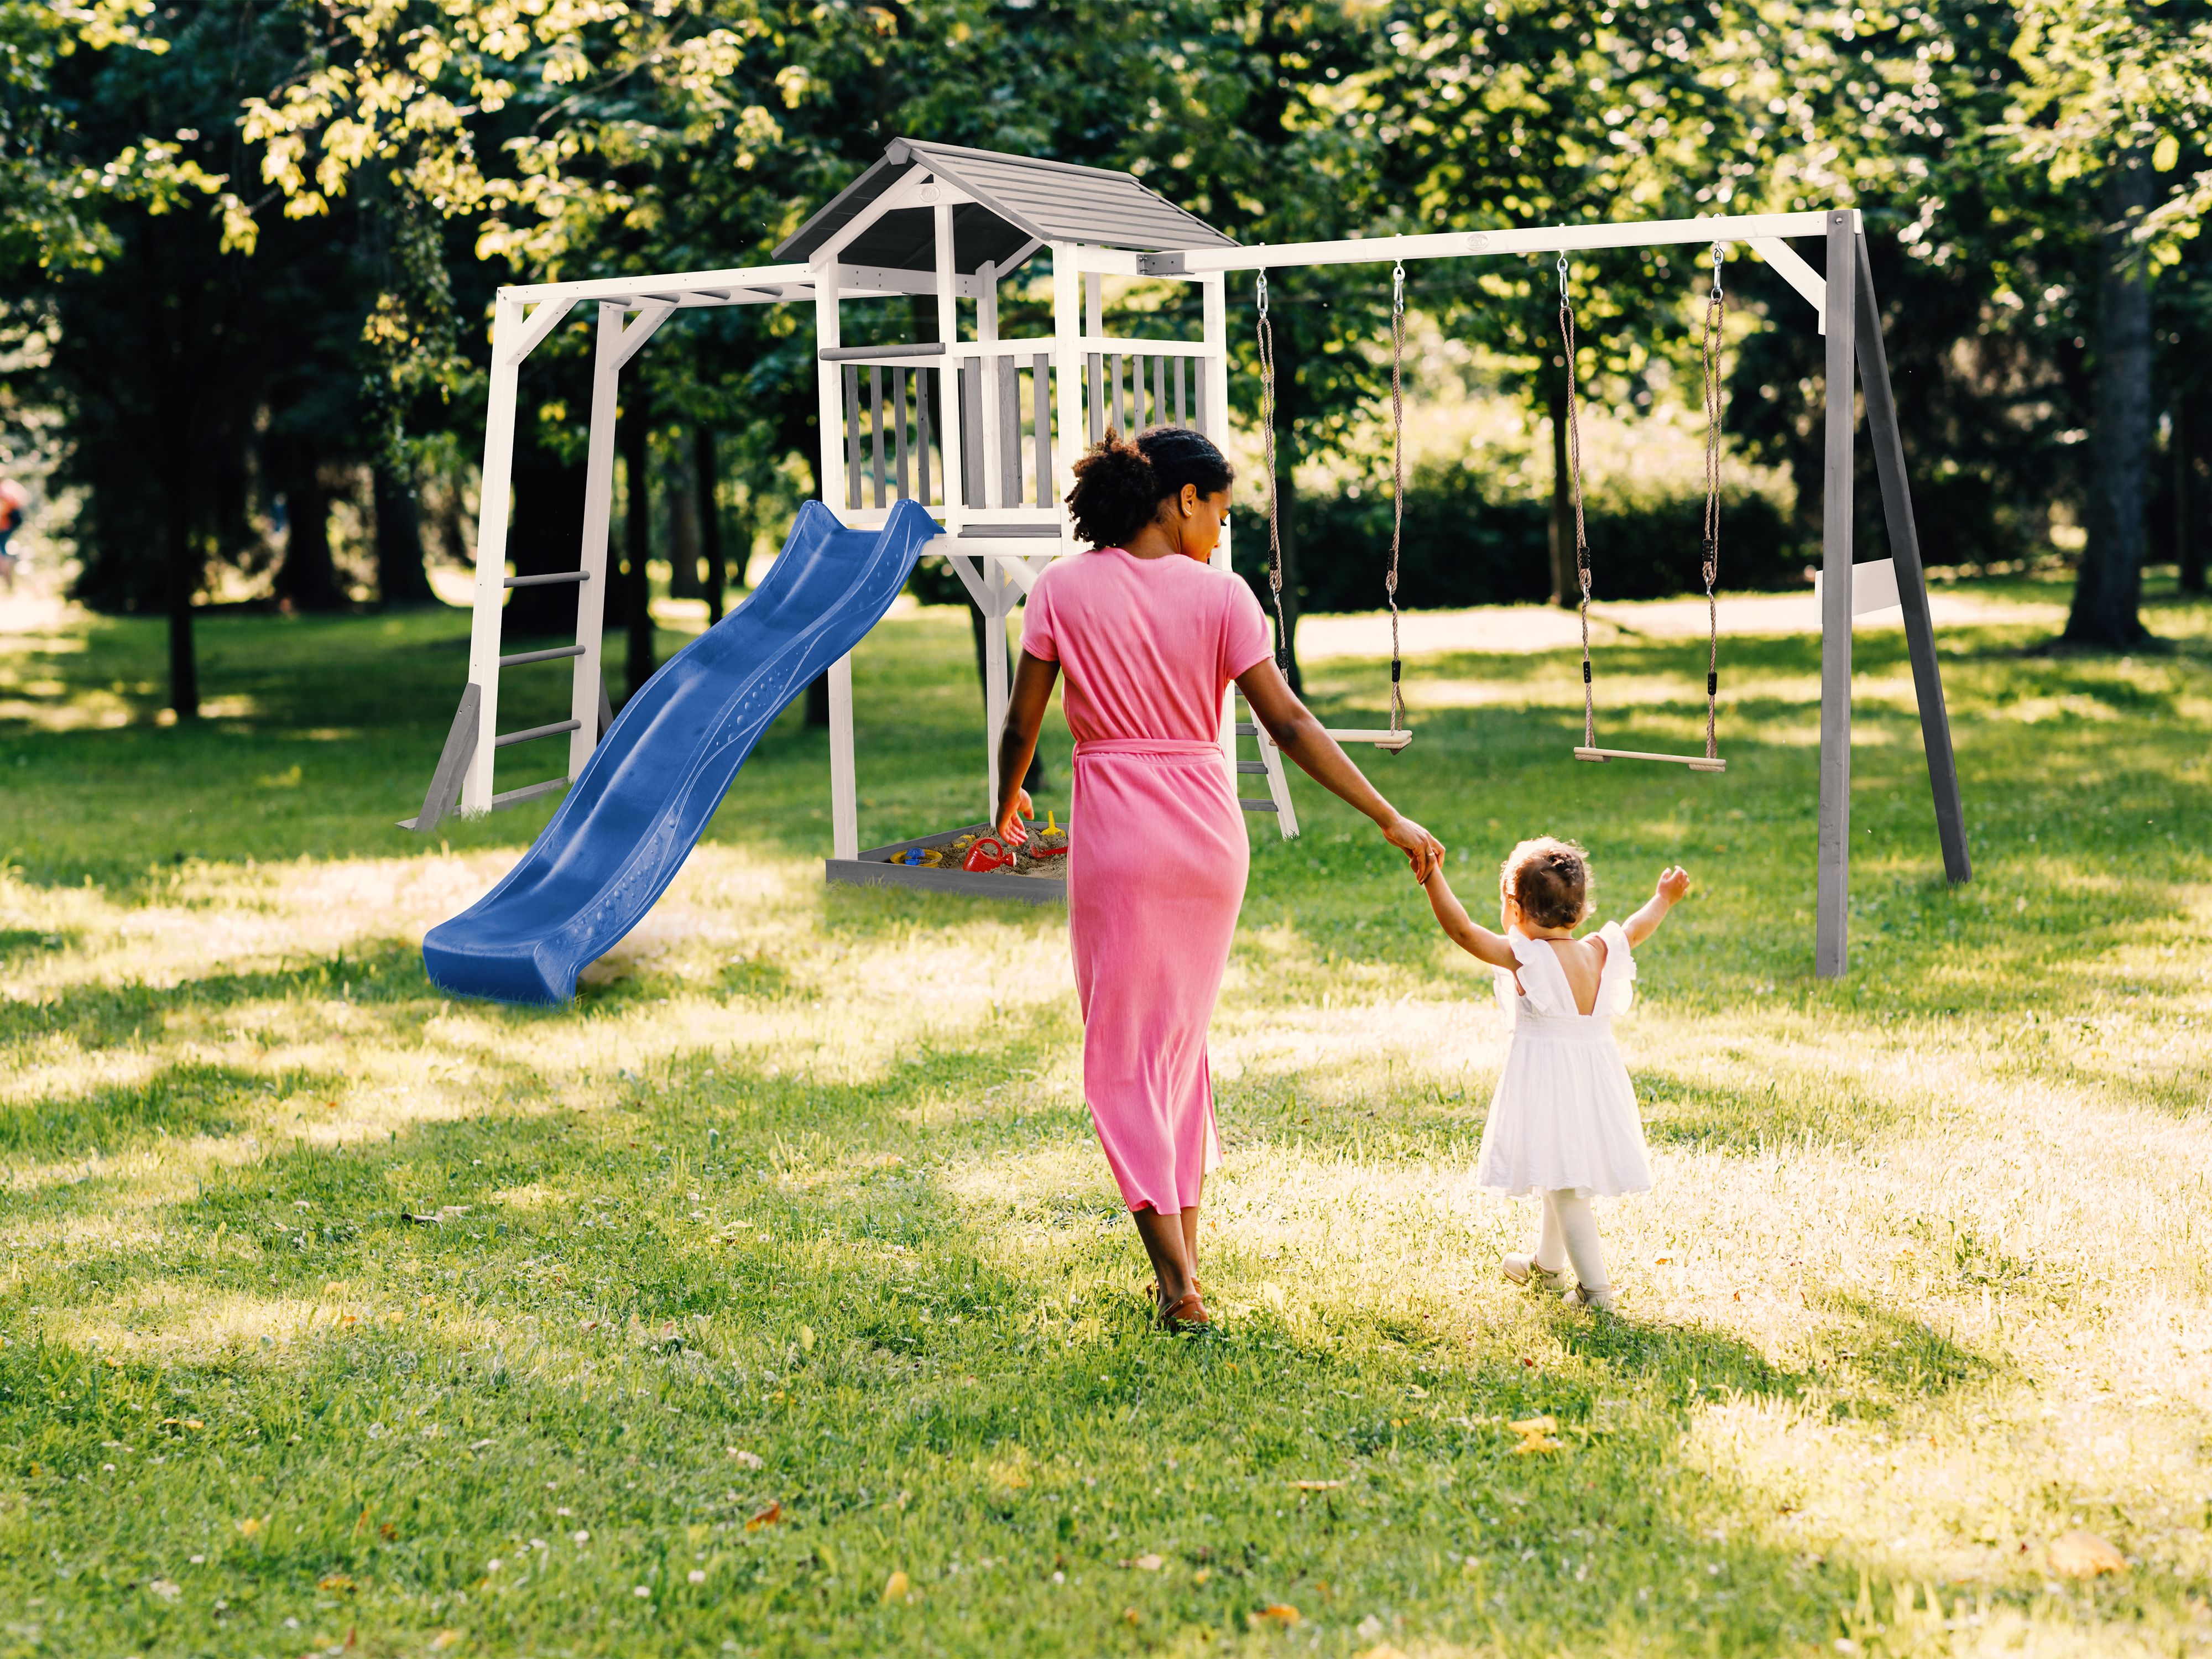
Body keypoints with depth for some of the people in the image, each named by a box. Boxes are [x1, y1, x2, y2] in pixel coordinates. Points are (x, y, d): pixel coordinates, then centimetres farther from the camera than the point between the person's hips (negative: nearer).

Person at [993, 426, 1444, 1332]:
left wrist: (1008, 802, 21)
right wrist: (1390, 820, -3)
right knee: (1182, 1038, 19)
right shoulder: (1219, 594, -3)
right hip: (1209, 830, 2)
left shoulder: (1063, 589, -3)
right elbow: (1289, 724, -6)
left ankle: (1178, 1283, -5)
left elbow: (1021, 723, 0)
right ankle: (1184, 1254, 22)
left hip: (1116, 832, -2)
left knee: (1124, 1053, 4)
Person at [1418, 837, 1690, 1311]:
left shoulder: (1524, 957, -17)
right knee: (1563, 1178, 24)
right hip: (1595, 1074, 7)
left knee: (1564, 1186, -4)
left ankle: (1595, 1287, -7)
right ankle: (1546, 1264, 43)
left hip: (1546, 1079, -7)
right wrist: (1663, 900, 38)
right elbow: (1636, 930, 20)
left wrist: (1432, 876, -21)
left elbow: (1462, 929, -22)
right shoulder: (1600, 953, 1)